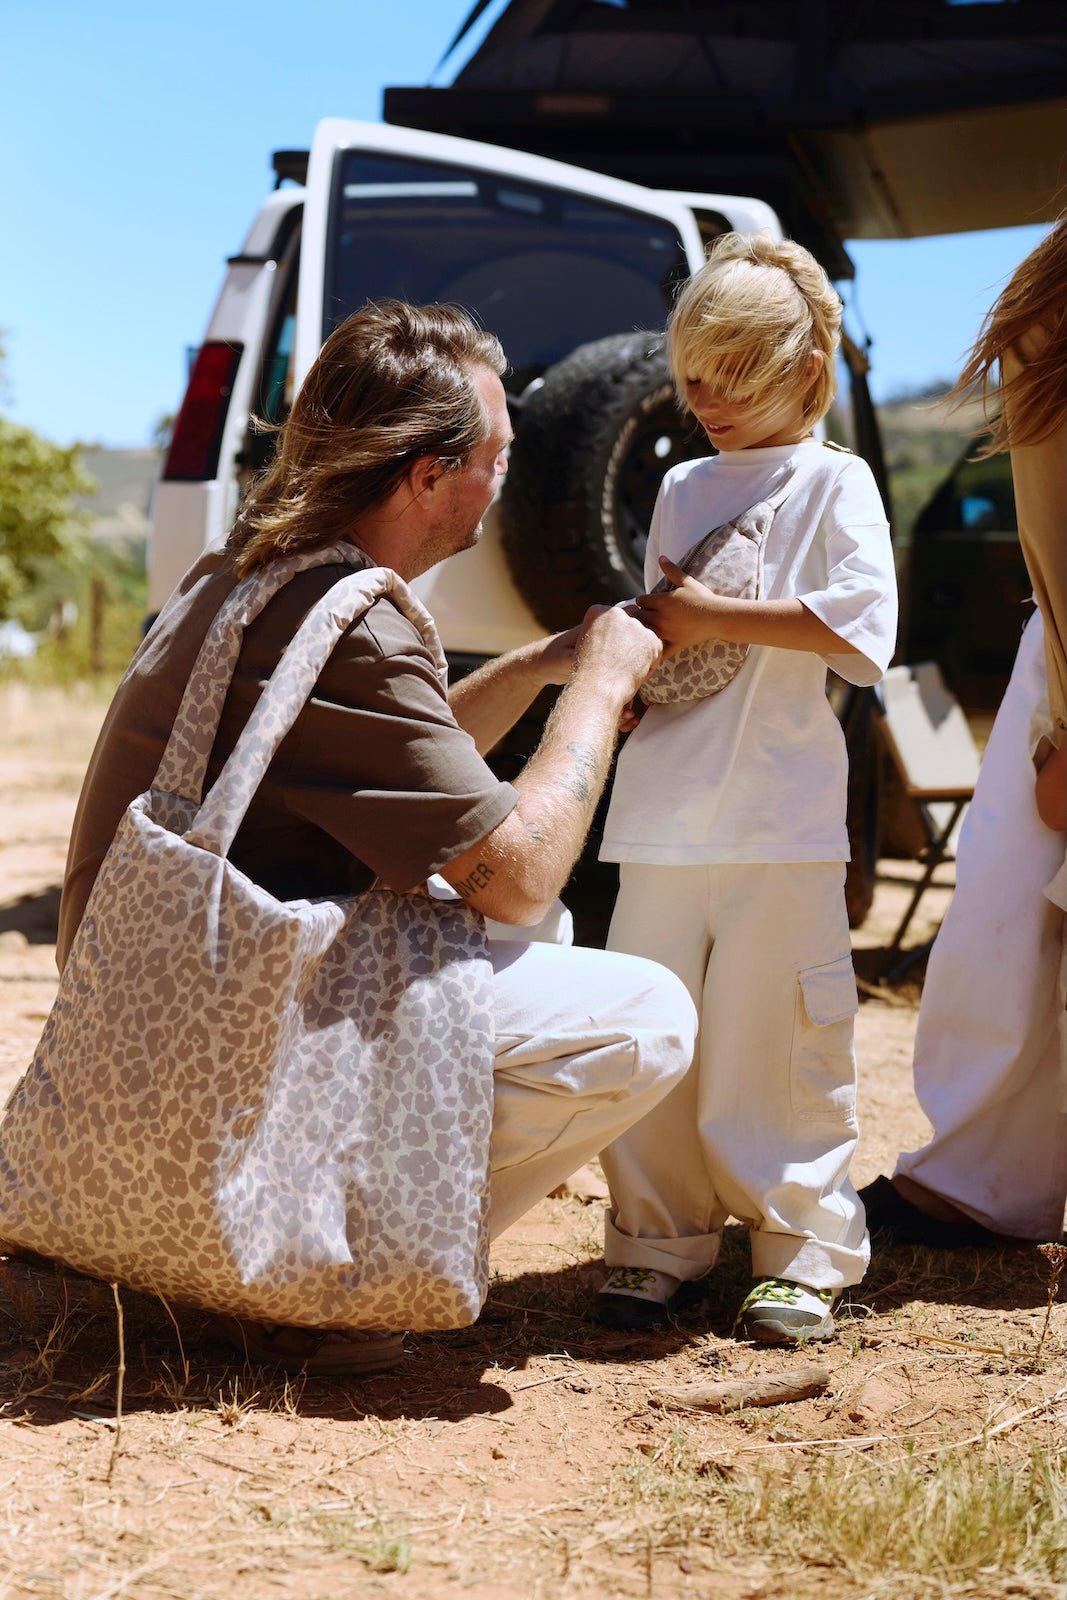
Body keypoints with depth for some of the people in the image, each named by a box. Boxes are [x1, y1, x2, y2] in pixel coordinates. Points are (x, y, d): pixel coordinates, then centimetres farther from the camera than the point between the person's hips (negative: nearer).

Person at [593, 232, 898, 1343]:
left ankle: (801, 1254, 7)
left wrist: (711, 617, -13)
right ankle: (657, 1242, 13)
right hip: (664, 809, 5)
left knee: (777, 1041, -4)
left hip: (781, 821, -5)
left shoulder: (833, 483, 2)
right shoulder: (680, 490, 19)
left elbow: (861, 627, -13)